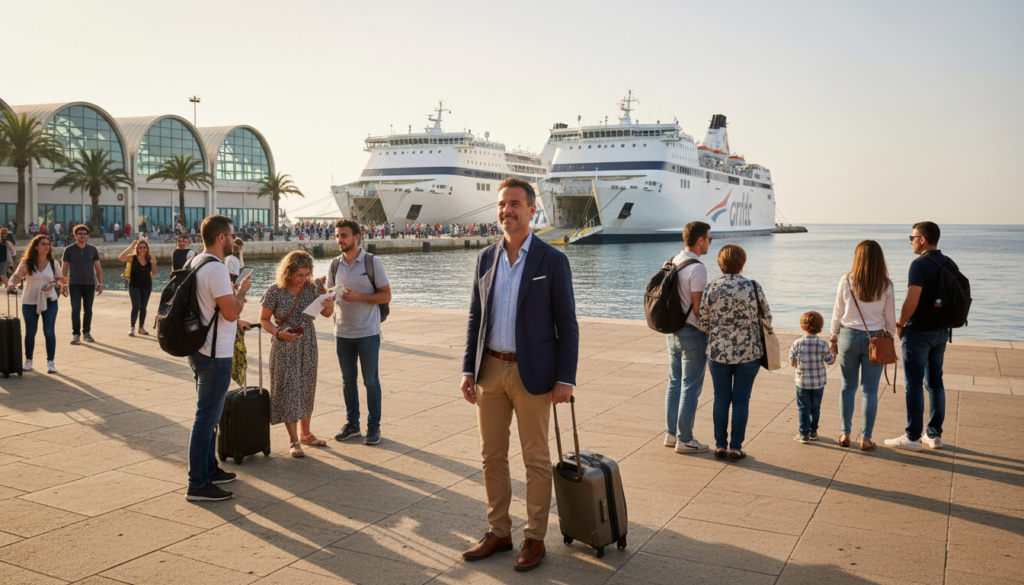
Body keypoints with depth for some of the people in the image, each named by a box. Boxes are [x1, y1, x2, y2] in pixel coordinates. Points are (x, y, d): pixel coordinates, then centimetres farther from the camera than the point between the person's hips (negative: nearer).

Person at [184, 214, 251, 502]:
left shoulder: (196, 263, 11)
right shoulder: (216, 268, -20)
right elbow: (232, 311, -23)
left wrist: (235, 321, 28)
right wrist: (242, 289, -6)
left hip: (201, 351, 11)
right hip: (215, 356, -11)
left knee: (209, 414, 20)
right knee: (206, 417, -4)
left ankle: (209, 469, 33)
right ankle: (197, 484, 2)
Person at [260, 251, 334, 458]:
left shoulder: (312, 287, -1)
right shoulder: (275, 291, -12)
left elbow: (326, 314, 7)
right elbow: (263, 319, -4)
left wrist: (330, 305, -16)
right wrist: (279, 333, -20)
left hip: (308, 347, 4)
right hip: (284, 349, -4)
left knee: (307, 390, 13)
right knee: (288, 391, -2)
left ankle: (305, 433, 29)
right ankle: (294, 441, 7)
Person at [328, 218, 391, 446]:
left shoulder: (373, 263, -6)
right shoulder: (335, 265, 7)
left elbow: (386, 295, -6)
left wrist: (359, 297, -19)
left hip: (368, 332, -4)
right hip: (342, 332, 4)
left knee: (371, 380, 3)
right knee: (348, 380, 11)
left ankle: (373, 425, 14)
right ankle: (352, 423, 22)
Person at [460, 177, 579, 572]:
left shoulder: (553, 261, -6)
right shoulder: (485, 258, 7)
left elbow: (567, 324, -6)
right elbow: (475, 318, 11)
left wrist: (566, 378, -11)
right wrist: (468, 370, 5)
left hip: (533, 373, -4)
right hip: (490, 371, 5)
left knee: (536, 460, 6)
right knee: (492, 457, 12)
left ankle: (535, 538, 19)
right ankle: (499, 533, 26)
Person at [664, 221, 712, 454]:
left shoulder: (672, 263, 7)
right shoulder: (697, 268, -19)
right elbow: (698, 308, -19)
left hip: (672, 331, 8)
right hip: (692, 334, -8)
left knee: (675, 384, 15)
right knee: (691, 388, 0)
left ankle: (671, 434, 22)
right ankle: (684, 440, 7)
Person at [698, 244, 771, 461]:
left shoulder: (710, 289, -8)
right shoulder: (753, 288, -10)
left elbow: (703, 324, -2)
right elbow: (767, 318, 0)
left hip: (718, 352, 1)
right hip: (749, 353, -1)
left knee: (721, 399, 12)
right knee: (741, 400, 8)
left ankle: (720, 446, 16)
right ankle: (735, 448, 11)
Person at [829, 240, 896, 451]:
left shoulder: (847, 281, -6)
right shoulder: (886, 285, -5)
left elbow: (838, 313, 0)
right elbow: (890, 319, 1)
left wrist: (833, 338, 11)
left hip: (849, 336, 0)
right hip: (875, 339, 0)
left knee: (848, 387, 12)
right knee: (869, 390, 5)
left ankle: (845, 434, 16)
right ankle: (866, 438, 9)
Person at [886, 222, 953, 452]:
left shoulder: (920, 264, -18)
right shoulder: (950, 265, 8)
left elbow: (911, 301, -25)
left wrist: (900, 324, -10)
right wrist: (944, 327, 19)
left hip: (918, 332, -8)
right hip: (941, 331, 8)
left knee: (913, 385, -1)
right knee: (935, 383, 14)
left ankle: (913, 437, 3)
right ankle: (934, 435, 19)